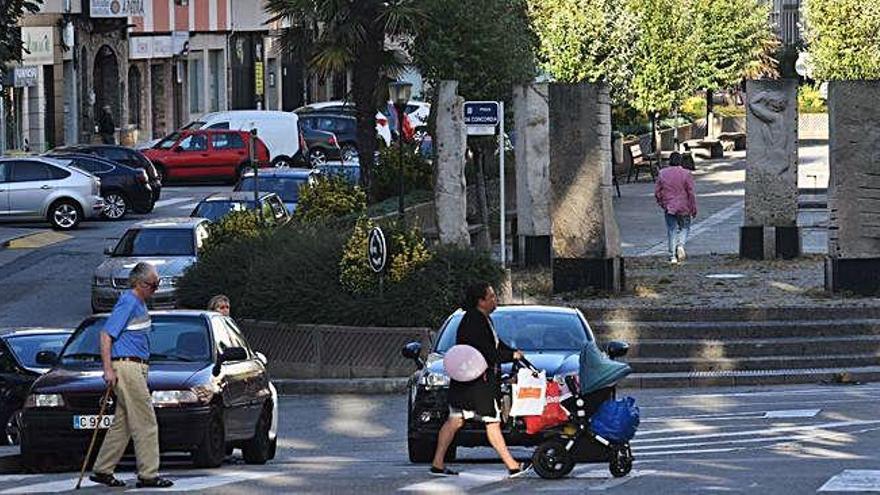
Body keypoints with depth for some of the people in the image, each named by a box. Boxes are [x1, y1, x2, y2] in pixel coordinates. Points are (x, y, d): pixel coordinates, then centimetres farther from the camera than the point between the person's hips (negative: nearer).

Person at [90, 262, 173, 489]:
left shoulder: (140, 304, 17)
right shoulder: (127, 303, -13)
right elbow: (106, 336, -17)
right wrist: (108, 369, -22)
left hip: (136, 367, 10)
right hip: (126, 366, -10)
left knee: (123, 423, 10)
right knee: (145, 421, -10)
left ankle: (102, 470, 14)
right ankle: (148, 474, -9)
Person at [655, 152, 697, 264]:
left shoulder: (663, 174, -1)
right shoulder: (685, 174, -8)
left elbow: (657, 192, 4)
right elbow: (691, 193, -7)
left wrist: (662, 203, 19)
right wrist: (693, 209, 2)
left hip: (668, 208, 2)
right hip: (683, 208, -2)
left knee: (671, 230, 7)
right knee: (684, 227, 15)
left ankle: (672, 256, 3)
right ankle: (681, 245, -12)